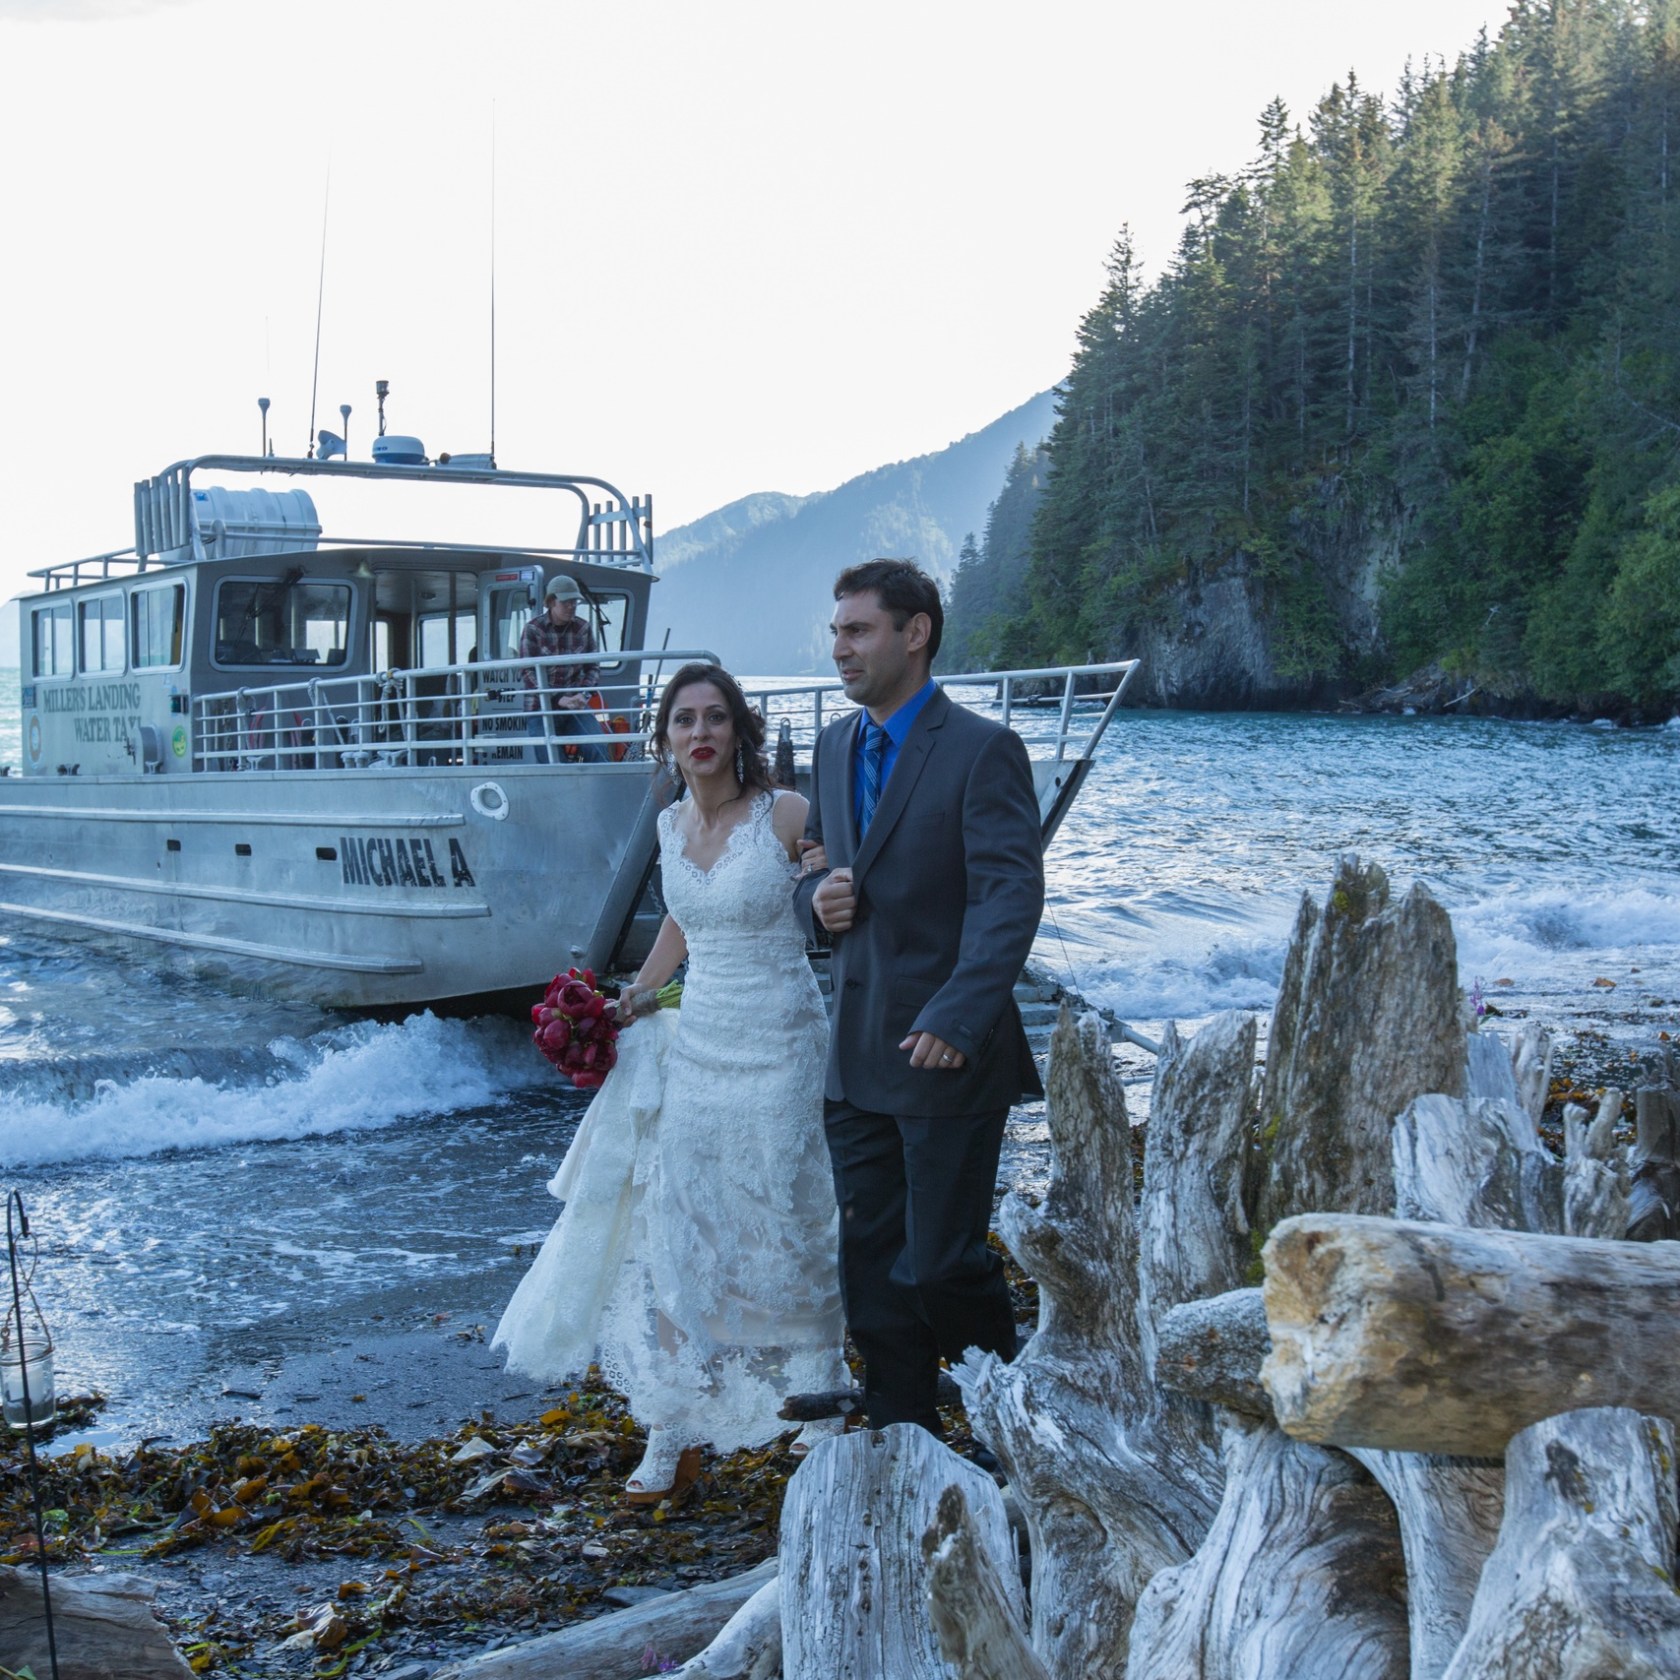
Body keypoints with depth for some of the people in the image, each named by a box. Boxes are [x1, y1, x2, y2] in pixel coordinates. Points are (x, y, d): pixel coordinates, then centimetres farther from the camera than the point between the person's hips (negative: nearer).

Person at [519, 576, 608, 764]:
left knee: (598, 750, -17)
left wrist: (583, 694, -14)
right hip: (542, 708, -2)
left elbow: (593, 667, 7)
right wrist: (558, 699, -21)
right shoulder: (533, 630, -4)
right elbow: (528, 673, -10)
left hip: (576, 706, 2)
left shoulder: (583, 628, 5)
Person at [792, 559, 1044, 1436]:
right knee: (870, 1265, 11)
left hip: (946, 1055, -7)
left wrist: (957, 1019, -29)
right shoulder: (836, 745, 12)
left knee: (941, 1262, -2)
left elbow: (1010, 896, -18)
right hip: (856, 1057, 7)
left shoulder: (982, 750, -11)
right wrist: (816, 896, -2)